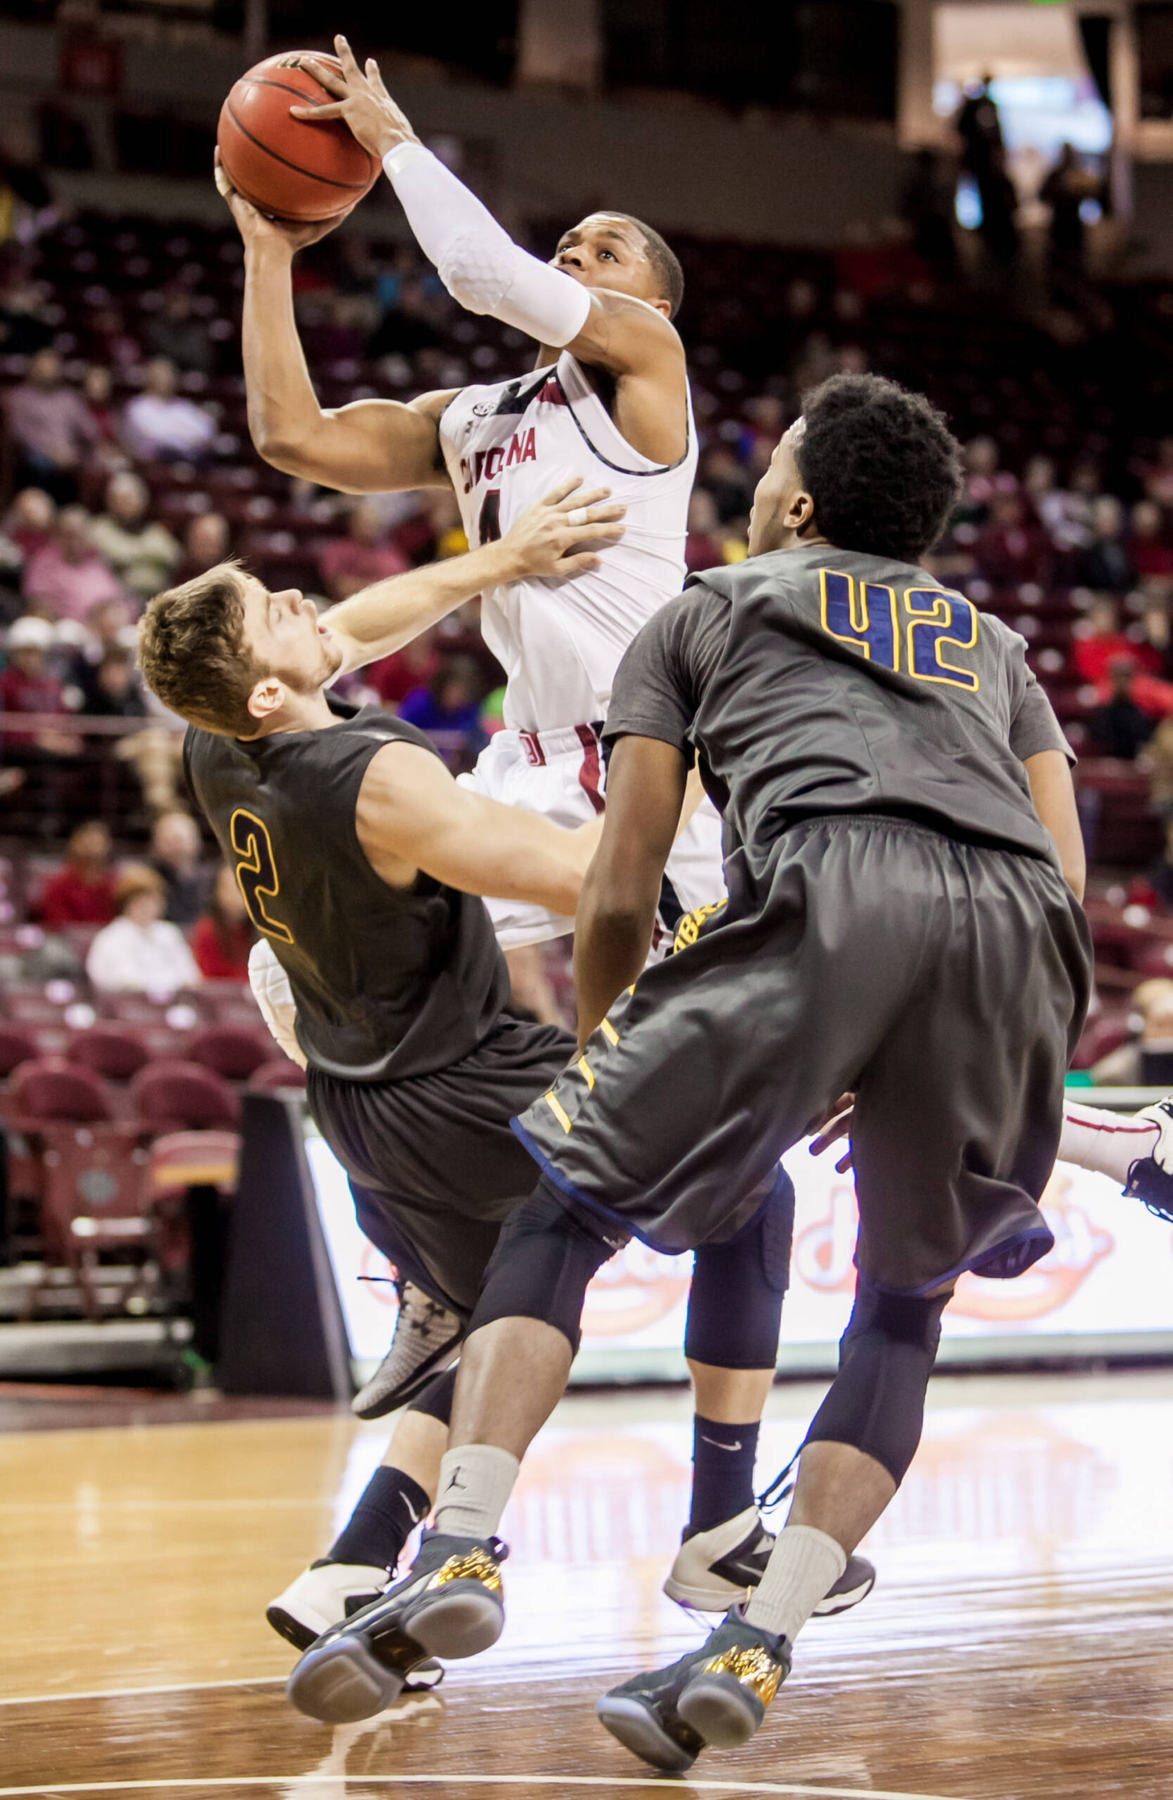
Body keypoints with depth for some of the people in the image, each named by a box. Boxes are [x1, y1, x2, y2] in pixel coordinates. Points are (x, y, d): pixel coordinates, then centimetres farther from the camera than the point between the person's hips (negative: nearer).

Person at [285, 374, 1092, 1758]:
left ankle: (460, 1551, -8)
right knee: (905, 1306, 21)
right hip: (1019, 927, 3)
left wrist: (596, 1058, 38)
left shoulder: (704, 612, 29)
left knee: (567, 1205, 10)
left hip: (826, 890, -3)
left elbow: (618, 894, 21)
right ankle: (757, 1649, 6)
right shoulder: (994, 643, 38)